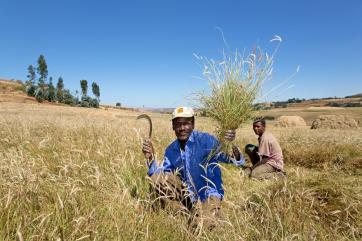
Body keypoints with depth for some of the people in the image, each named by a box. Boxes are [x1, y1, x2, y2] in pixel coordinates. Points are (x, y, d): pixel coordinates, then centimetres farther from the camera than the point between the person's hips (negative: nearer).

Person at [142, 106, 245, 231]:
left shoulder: (205, 140, -19)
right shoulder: (171, 150, -2)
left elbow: (237, 161, -25)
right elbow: (160, 178, 0)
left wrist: (231, 145, -48)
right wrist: (150, 158, -15)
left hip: (208, 194, -4)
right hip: (186, 194, 4)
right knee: (156, 178, -13)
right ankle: (182, 215, 0)